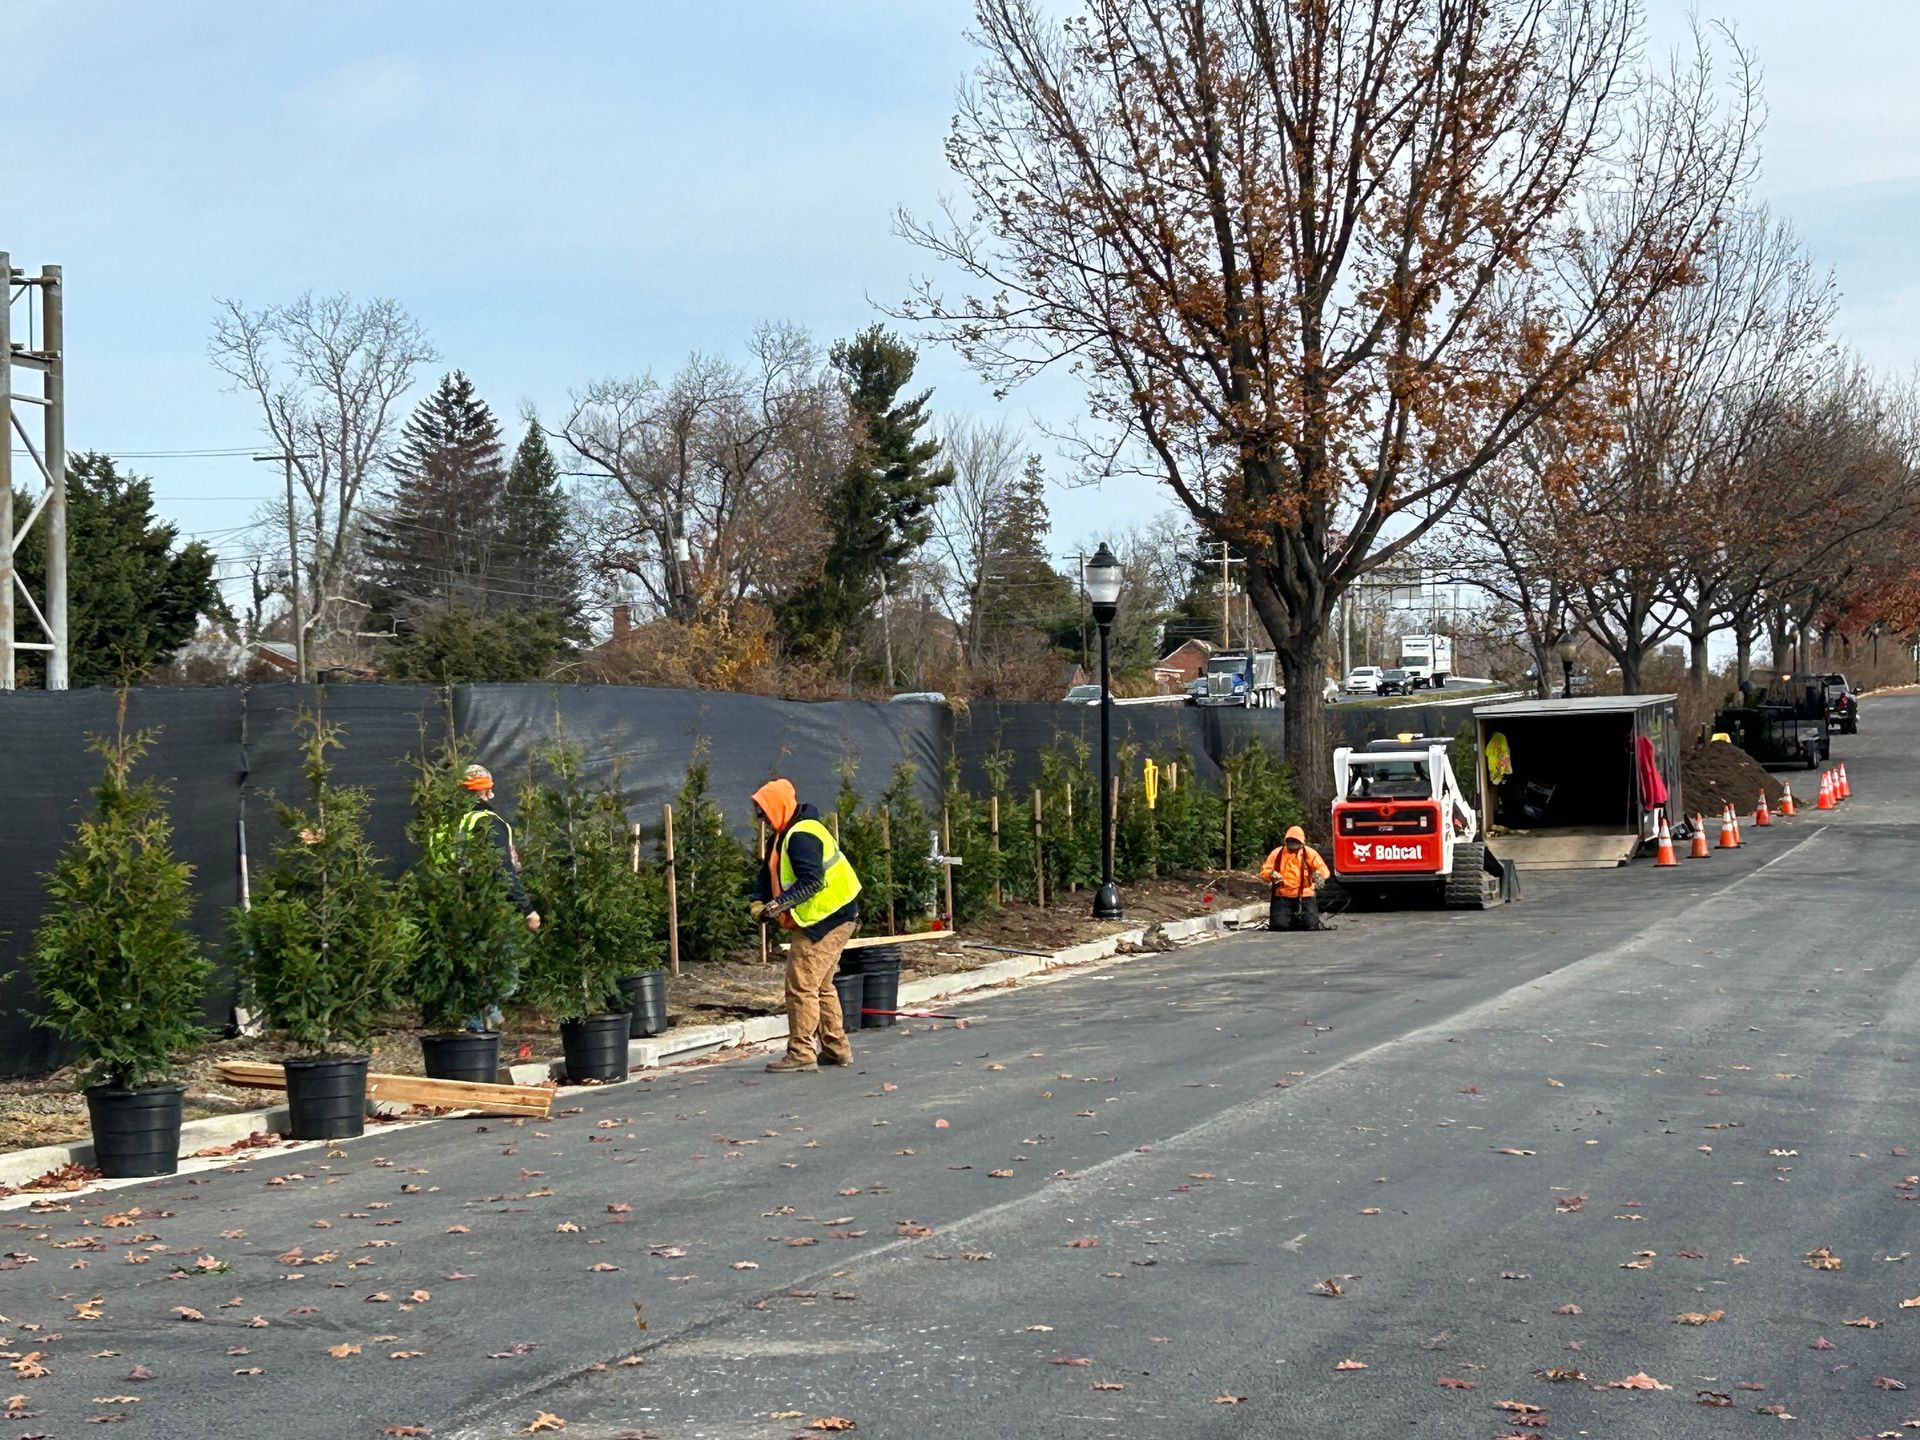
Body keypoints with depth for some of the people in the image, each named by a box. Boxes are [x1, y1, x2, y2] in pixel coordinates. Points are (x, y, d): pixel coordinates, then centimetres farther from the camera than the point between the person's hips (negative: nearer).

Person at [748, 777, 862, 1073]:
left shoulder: (801, 837, -19)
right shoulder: (786, 836, 15)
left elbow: (812, 881, -28)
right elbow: (769, 873, 15)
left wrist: (782, 903, -33)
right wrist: (759, 902, -2)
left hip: (826, 919, -11)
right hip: (829, 918, 11)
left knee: (801, 985, -10)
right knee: (821, 986, 17)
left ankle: (801, 1053, -8)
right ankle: (836, 1049, 24)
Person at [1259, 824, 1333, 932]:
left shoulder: (1309, 853, 1)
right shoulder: (1277, 853, 3)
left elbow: (1324, 870, -6)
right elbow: (1264, 871, 3)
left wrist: (1318, 874, -31)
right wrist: (1271, 874, -22)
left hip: (1304, 896, -1)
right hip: (1282, 896, 1)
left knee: (1310, 925, -14)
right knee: (1278, 926, -11)